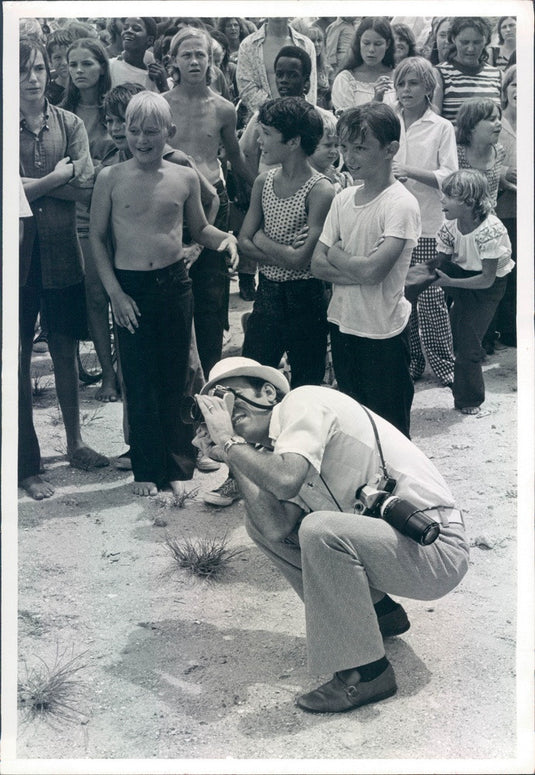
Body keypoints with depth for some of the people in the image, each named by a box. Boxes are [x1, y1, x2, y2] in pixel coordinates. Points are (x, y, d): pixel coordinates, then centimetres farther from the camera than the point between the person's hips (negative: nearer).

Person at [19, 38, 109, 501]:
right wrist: (57, 176, -9)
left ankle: (75, 443, 32)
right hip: (18, 255, -2)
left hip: (62, 254, 3)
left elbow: (86, 187, -6)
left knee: (66, 353, 15)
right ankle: (27, 464, 12)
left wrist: (31, 184, -11)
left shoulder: (69, 124, 5)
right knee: (19, 359, 1)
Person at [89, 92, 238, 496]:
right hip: (130, 288, -1)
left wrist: (226, 238, -7)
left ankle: (179, 464, 22)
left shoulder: (185, 178, 1)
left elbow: (199, 227, 15)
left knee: (176, 376, 9)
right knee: (140, 380, 4)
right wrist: (115, 292, -6)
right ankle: (147, 468, 18)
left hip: (174, 282, 2)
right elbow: (98, 238, 1)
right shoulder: (111, 178, -4)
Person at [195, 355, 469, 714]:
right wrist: (234, 455, -4)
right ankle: (380, 613, 15)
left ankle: (367, 672, -14)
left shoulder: (302, 401, -12)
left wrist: (229, 441, -17)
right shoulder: (274, 449, 11)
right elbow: (277, 529, -6)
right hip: (385, 544, 9)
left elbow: (286, 480, -32)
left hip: (437, 548, -9)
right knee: (261, 525, 7)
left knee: (319, 530, -32)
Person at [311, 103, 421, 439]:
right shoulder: (343, 199, 4)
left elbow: (373, 270, -26)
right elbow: (318, 265, 0)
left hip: (383, 334, -7)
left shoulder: (401, 204, -16)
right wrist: (357, 271, -15)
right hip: (342, 323, 7)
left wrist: (336, 254, -8)